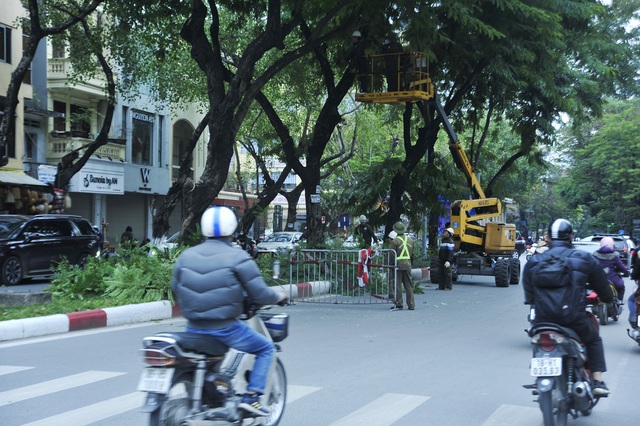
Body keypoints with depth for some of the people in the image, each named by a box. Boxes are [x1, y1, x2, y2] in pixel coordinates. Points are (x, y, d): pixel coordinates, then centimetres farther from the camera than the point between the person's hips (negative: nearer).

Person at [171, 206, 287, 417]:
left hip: (194, 328, 5)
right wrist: (278, 297, 9)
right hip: (225, 328, -5)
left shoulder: (186, 256, 2)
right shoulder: (238, 258, -11)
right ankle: (251, 396, 4)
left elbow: (175, 287, 12)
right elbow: (260, 294, -12)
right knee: (266, 348, 15)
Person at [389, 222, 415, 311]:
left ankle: (398, 304, 1)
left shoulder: (395, 241, -11)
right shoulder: (410, 240, 9)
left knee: (397, 285, 1)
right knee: (409, 285, 9)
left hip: (397, 265, -5)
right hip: (407, 265, 5)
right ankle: (411, 304, 10)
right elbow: (413, 254, 14)